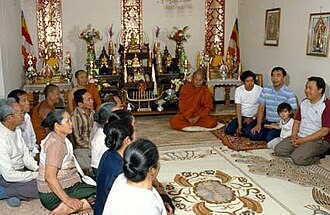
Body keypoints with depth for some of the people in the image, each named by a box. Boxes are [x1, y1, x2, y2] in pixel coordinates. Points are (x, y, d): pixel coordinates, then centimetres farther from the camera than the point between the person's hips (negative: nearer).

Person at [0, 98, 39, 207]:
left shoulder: (17, 130, 2)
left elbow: (26, 155, 7)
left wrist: (39, 169, -9)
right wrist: (36, 175, -20)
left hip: (21, 170, 9)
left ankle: (13, 194, 2)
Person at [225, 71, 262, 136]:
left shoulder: (260, 90, -15)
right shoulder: (238, 90, -7)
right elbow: (238, 108, -9)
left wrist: (252, 118, -17)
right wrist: (239, 125, -17)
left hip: (254, 117, -3)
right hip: (242, 116, 3)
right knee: (228, 131, -13)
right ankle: (243, 127, 12)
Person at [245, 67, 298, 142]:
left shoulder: (289, 94, -7)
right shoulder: (265, 90, 6)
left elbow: (292, 113, -8)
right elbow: (261, 107, 7)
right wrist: (258, 123, -5)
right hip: (267, 121, 5)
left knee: (269, 137, -31)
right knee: (249, 132, -16)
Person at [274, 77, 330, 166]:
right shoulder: (304, 102, 12)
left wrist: (304, 140, -19)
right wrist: (294, 135, -3)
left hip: (319, 140, -7)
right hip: (300, 137, 7)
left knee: (298, 158, -28)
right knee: (278, 150, -9)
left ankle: (316, 156, -2)